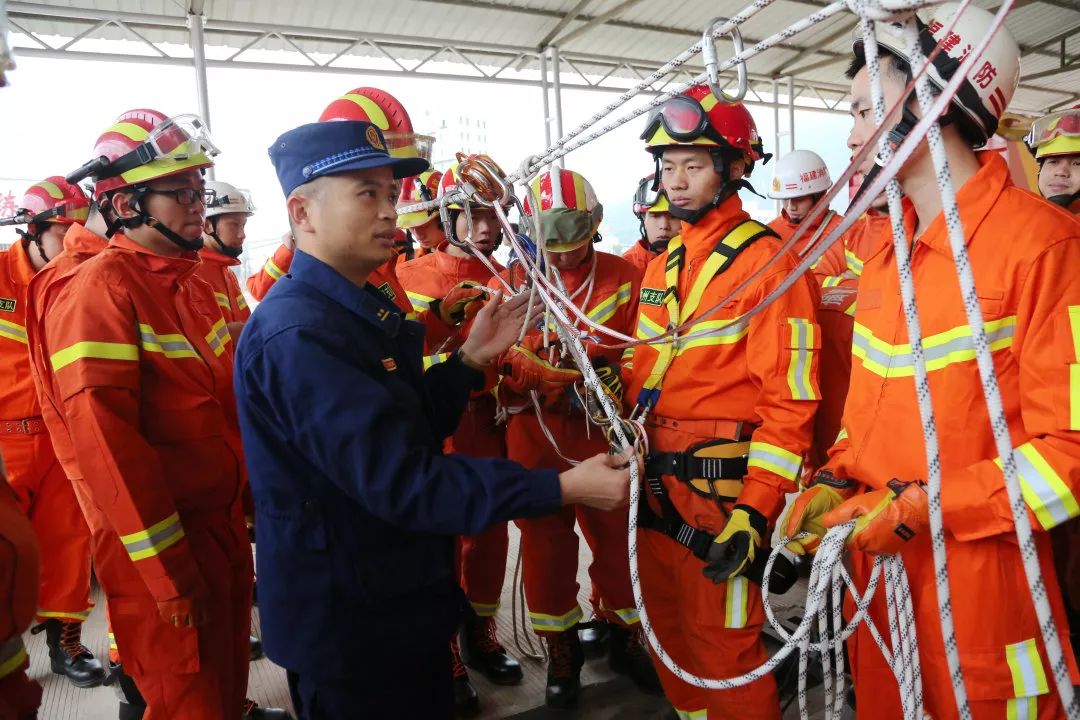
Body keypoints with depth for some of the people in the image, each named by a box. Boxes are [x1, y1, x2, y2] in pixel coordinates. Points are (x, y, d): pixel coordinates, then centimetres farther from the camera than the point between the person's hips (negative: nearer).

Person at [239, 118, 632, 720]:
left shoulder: (363, 306, 7)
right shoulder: (297, 332, -25)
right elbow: (401, 479, -30)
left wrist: (471, 358, -2)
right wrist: (562, 488, -29)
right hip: (350, 632, -9)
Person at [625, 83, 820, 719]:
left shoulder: (768, 260, -11)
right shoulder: (664, 264, 12)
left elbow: (791, 400, -15)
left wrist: (754, 512, -19)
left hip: (723, 486, -7)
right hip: (657, 482, 7)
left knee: (722, 643, 3)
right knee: (668, 626, 19)